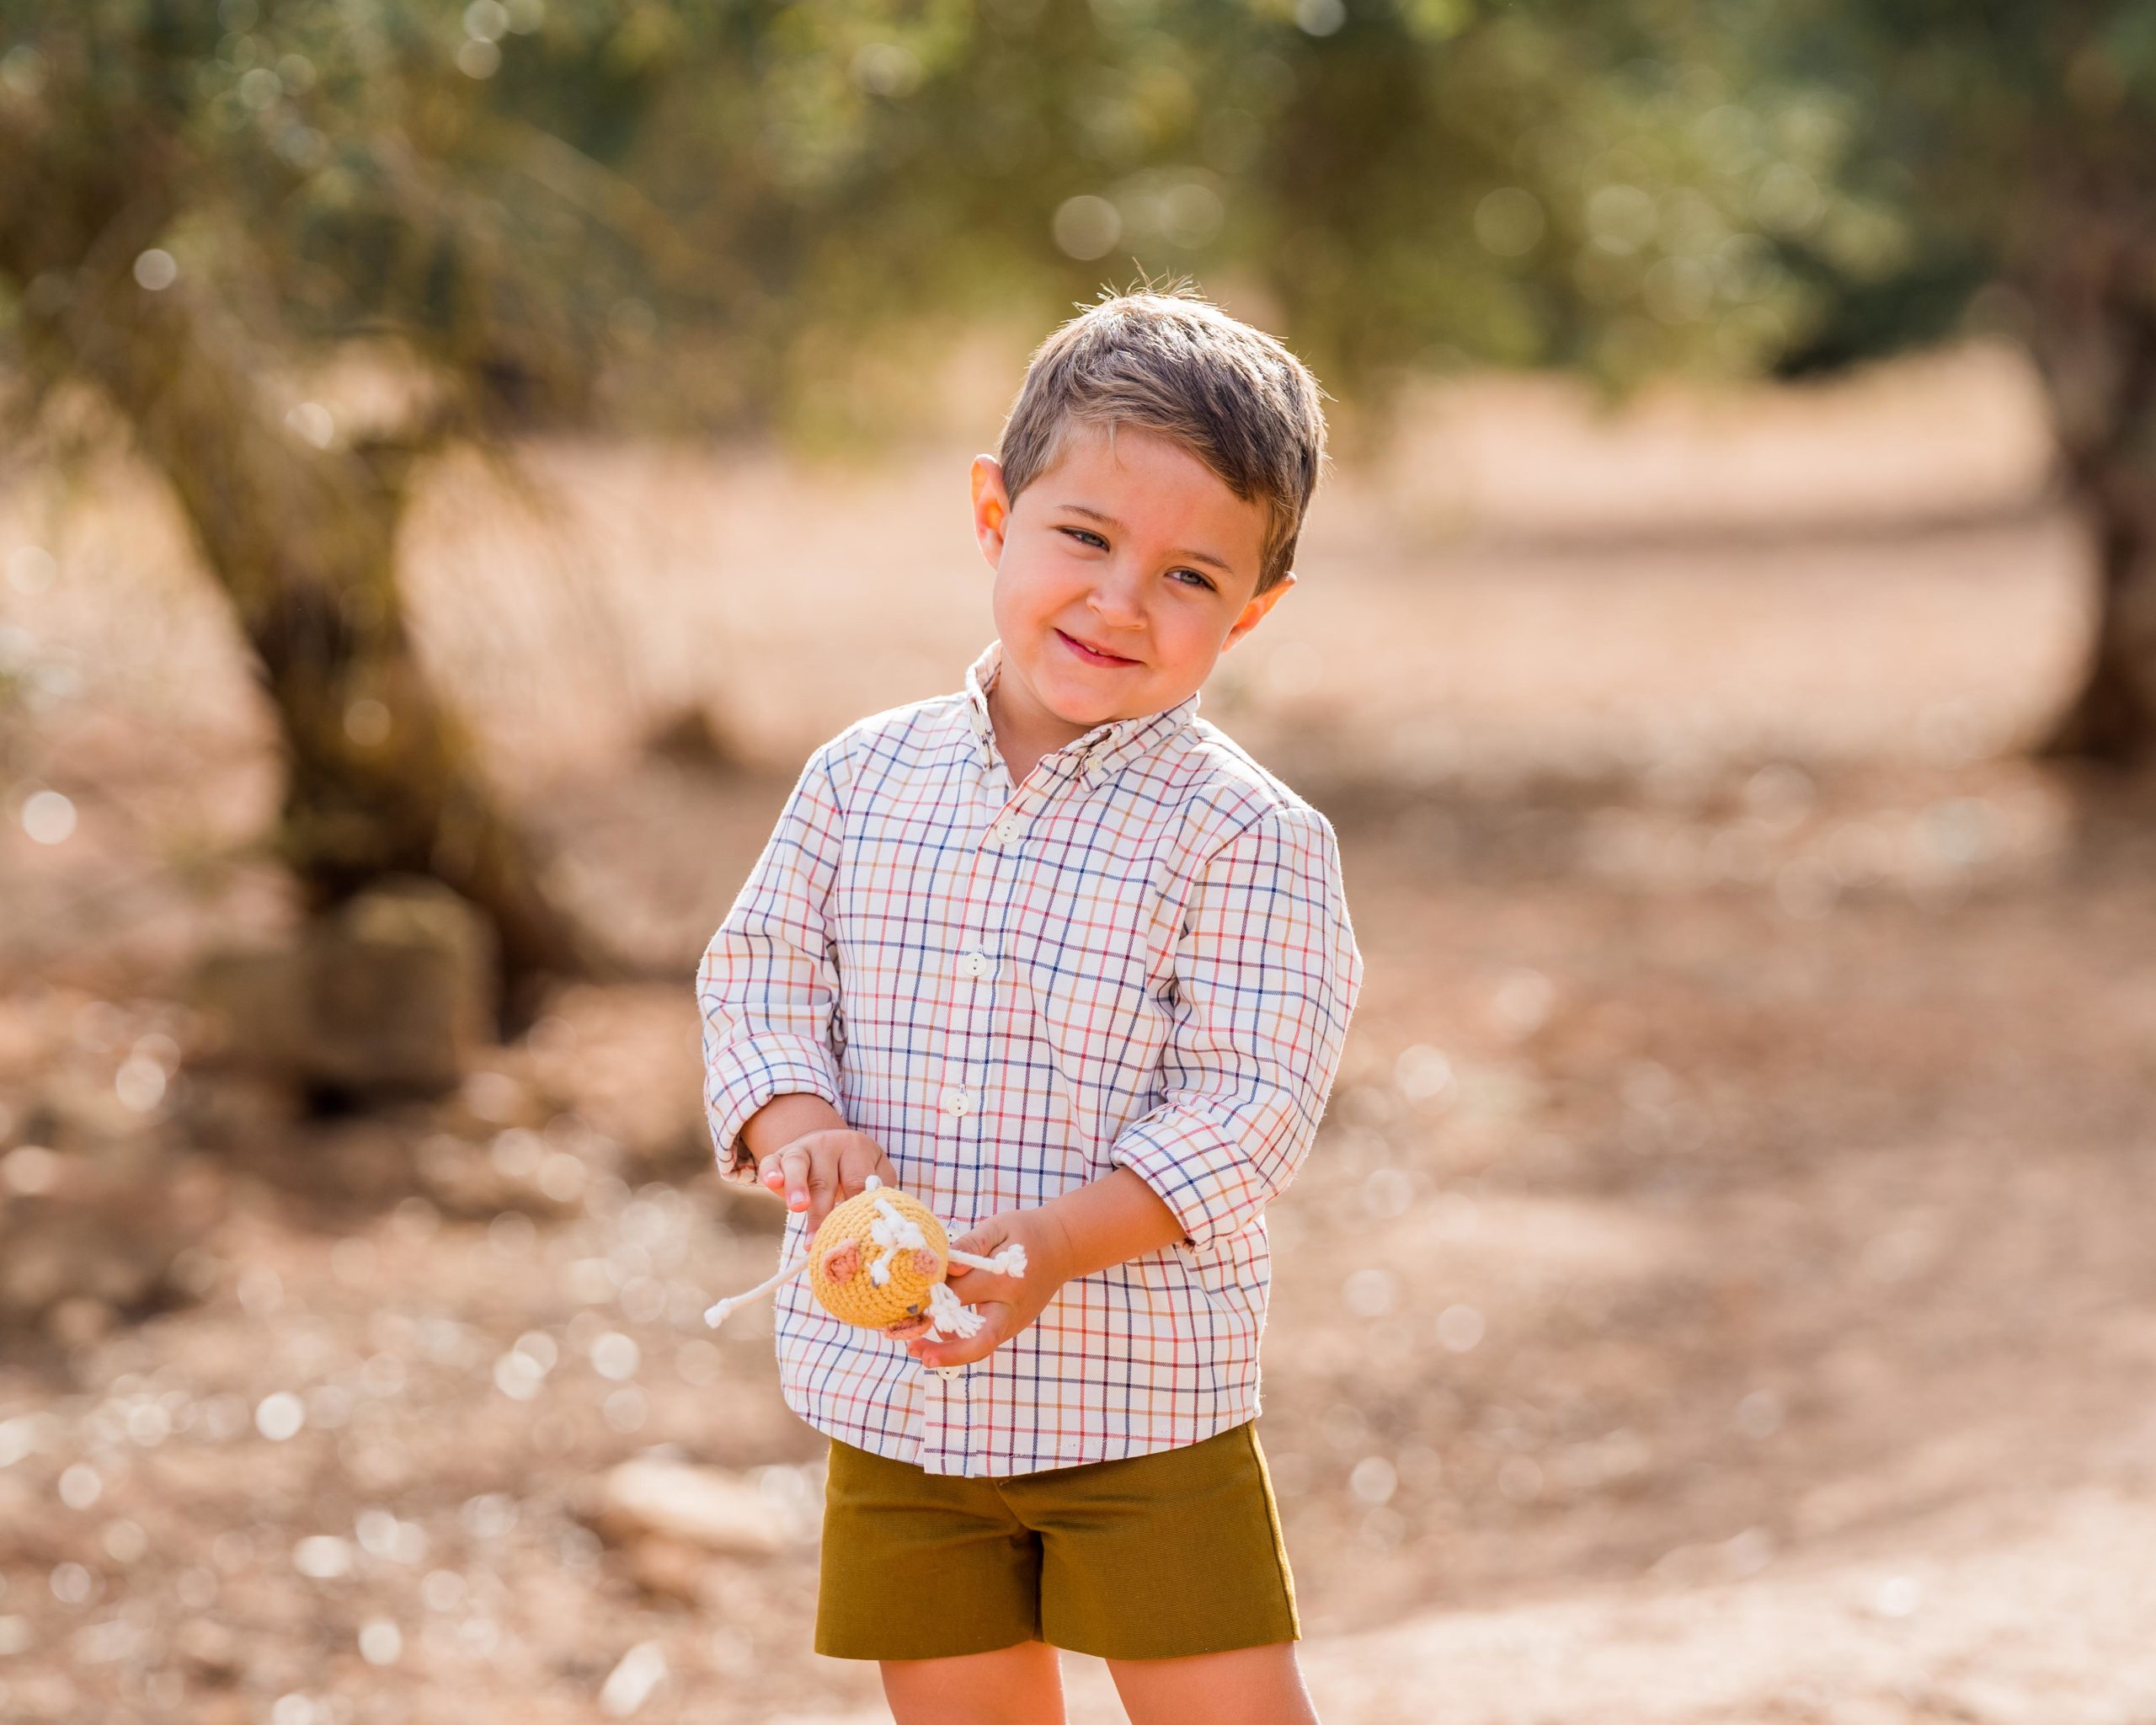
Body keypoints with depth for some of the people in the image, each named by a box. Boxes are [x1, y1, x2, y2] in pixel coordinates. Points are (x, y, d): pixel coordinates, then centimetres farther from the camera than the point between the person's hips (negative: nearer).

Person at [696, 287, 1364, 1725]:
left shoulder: (1248, 837, -11)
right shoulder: (863, 781, 3)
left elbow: (1248, 1105, -15)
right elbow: (760, 982, 7)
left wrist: (1053, 1246, -28)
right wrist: (803, 1127, -15)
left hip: (1142, 1393, -3)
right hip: (895, 1399, 4)